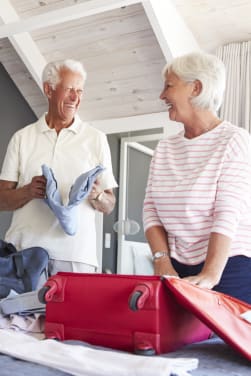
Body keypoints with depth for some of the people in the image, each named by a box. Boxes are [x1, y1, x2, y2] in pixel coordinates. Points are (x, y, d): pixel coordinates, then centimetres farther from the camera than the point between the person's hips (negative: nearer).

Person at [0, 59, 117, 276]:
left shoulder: (96, 139, 7)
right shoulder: (22, 138, 9)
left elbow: (109, 206, 9)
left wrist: (96, 195, -13)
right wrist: (29, 191, -13)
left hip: (75, 256, 0)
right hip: (23, 251, 1)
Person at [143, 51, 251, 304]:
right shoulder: (165, 148, 11)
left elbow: (228, 216, -17)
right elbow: (151, 209, 4)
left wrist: (210, 275, -25)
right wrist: (162, 261, -9)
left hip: (228, 272, -4)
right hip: (177, 272, 5)